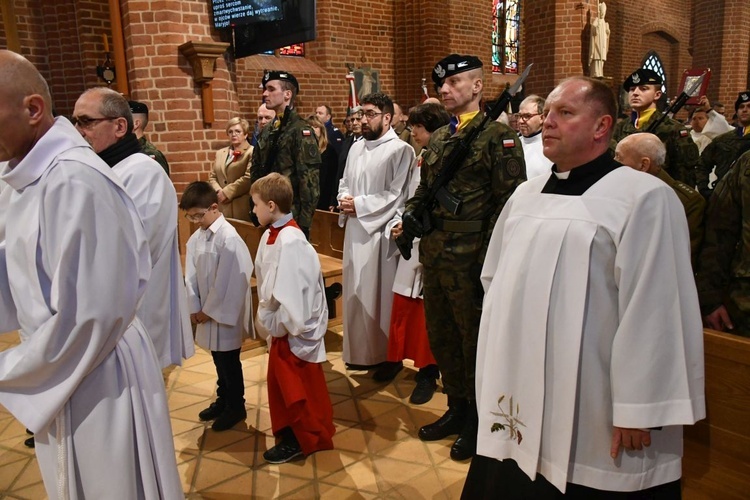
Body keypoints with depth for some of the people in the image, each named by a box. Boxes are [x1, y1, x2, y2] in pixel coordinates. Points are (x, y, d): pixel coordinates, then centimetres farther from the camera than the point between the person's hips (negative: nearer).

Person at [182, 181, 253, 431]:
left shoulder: (229, 237, -21)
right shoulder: (196, 238, 2)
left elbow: (225, 282, -20)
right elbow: (191, 275, 4)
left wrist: (208, 310, -14)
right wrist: (195, 308, -3)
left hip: (226, 313, -7)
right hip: (207, 311, 7)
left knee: (229, 361, 7)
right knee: (219, 359, 20)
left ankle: (236, 407, 24)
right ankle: (223, 400, 38)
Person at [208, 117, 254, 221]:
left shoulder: (252, 152, -4)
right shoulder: (220, 153, 19)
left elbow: (248, 178, -14)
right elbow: (212, 177, 18)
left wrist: (226, 192, -11)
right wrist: (219, 192, -2)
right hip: (222, 207, 6)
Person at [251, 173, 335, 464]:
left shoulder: (290, 242, -26)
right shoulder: (271, 235, 1)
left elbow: (288, 292, -26)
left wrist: (273, 324, -16)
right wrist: (267, 320, 4)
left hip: (296, 329, -9)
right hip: (281, 326, 9)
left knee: (300, 388, 8)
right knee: (281, 382, 21)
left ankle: (308, 439, 27)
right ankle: (290, 433, 40)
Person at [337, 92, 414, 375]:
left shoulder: (401, 150, -10)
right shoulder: (356, 148, 14)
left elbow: (396, 195, -16)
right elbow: (345, 182, 19)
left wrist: (359, 205, -15)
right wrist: (344, 200, -3)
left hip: (380, 233, -7)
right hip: (355, 230, 7)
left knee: (382, 293, 0)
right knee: (356, 291, 13)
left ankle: (388, 356, 15)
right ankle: (361, 351, 27)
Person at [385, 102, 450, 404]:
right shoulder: (418, 161, 13)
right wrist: (396, 225, 2)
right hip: (411, 246, 7)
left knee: (427, 312, 3)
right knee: (403, 308, 13)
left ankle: (428, 373, 18)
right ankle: (398, 358, 30)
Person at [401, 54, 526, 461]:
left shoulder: (499, 137, -9)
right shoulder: (438, 139, 13)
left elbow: (509, 203, -14)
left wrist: (489, 259, -17)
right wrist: (411, 214, 1)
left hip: (470, 261, -7)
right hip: (435, 257, 8)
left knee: (475, 340, 7)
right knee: (440, 337, 17)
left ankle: (478, 422, 26)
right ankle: (457, 409, 36)